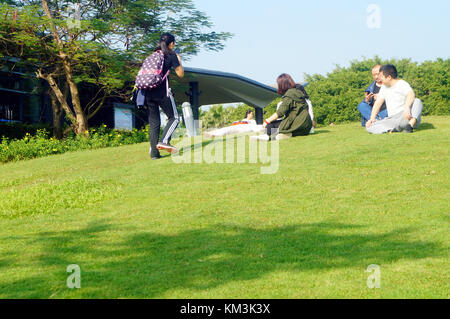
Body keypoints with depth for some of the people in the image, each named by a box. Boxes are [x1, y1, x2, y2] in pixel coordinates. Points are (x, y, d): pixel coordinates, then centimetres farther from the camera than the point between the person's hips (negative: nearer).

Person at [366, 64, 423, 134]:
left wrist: (407, 107, -45)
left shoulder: (402, 84, -5)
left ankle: (411, 123, -53)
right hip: (391, 120, 6)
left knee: (417, 101, -33)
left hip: (404, 116, -6)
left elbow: (411, 94, -26)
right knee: (369, 127, -19)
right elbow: (378, 103, 17)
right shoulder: (384, 87, 18)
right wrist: (372, 118, 2)